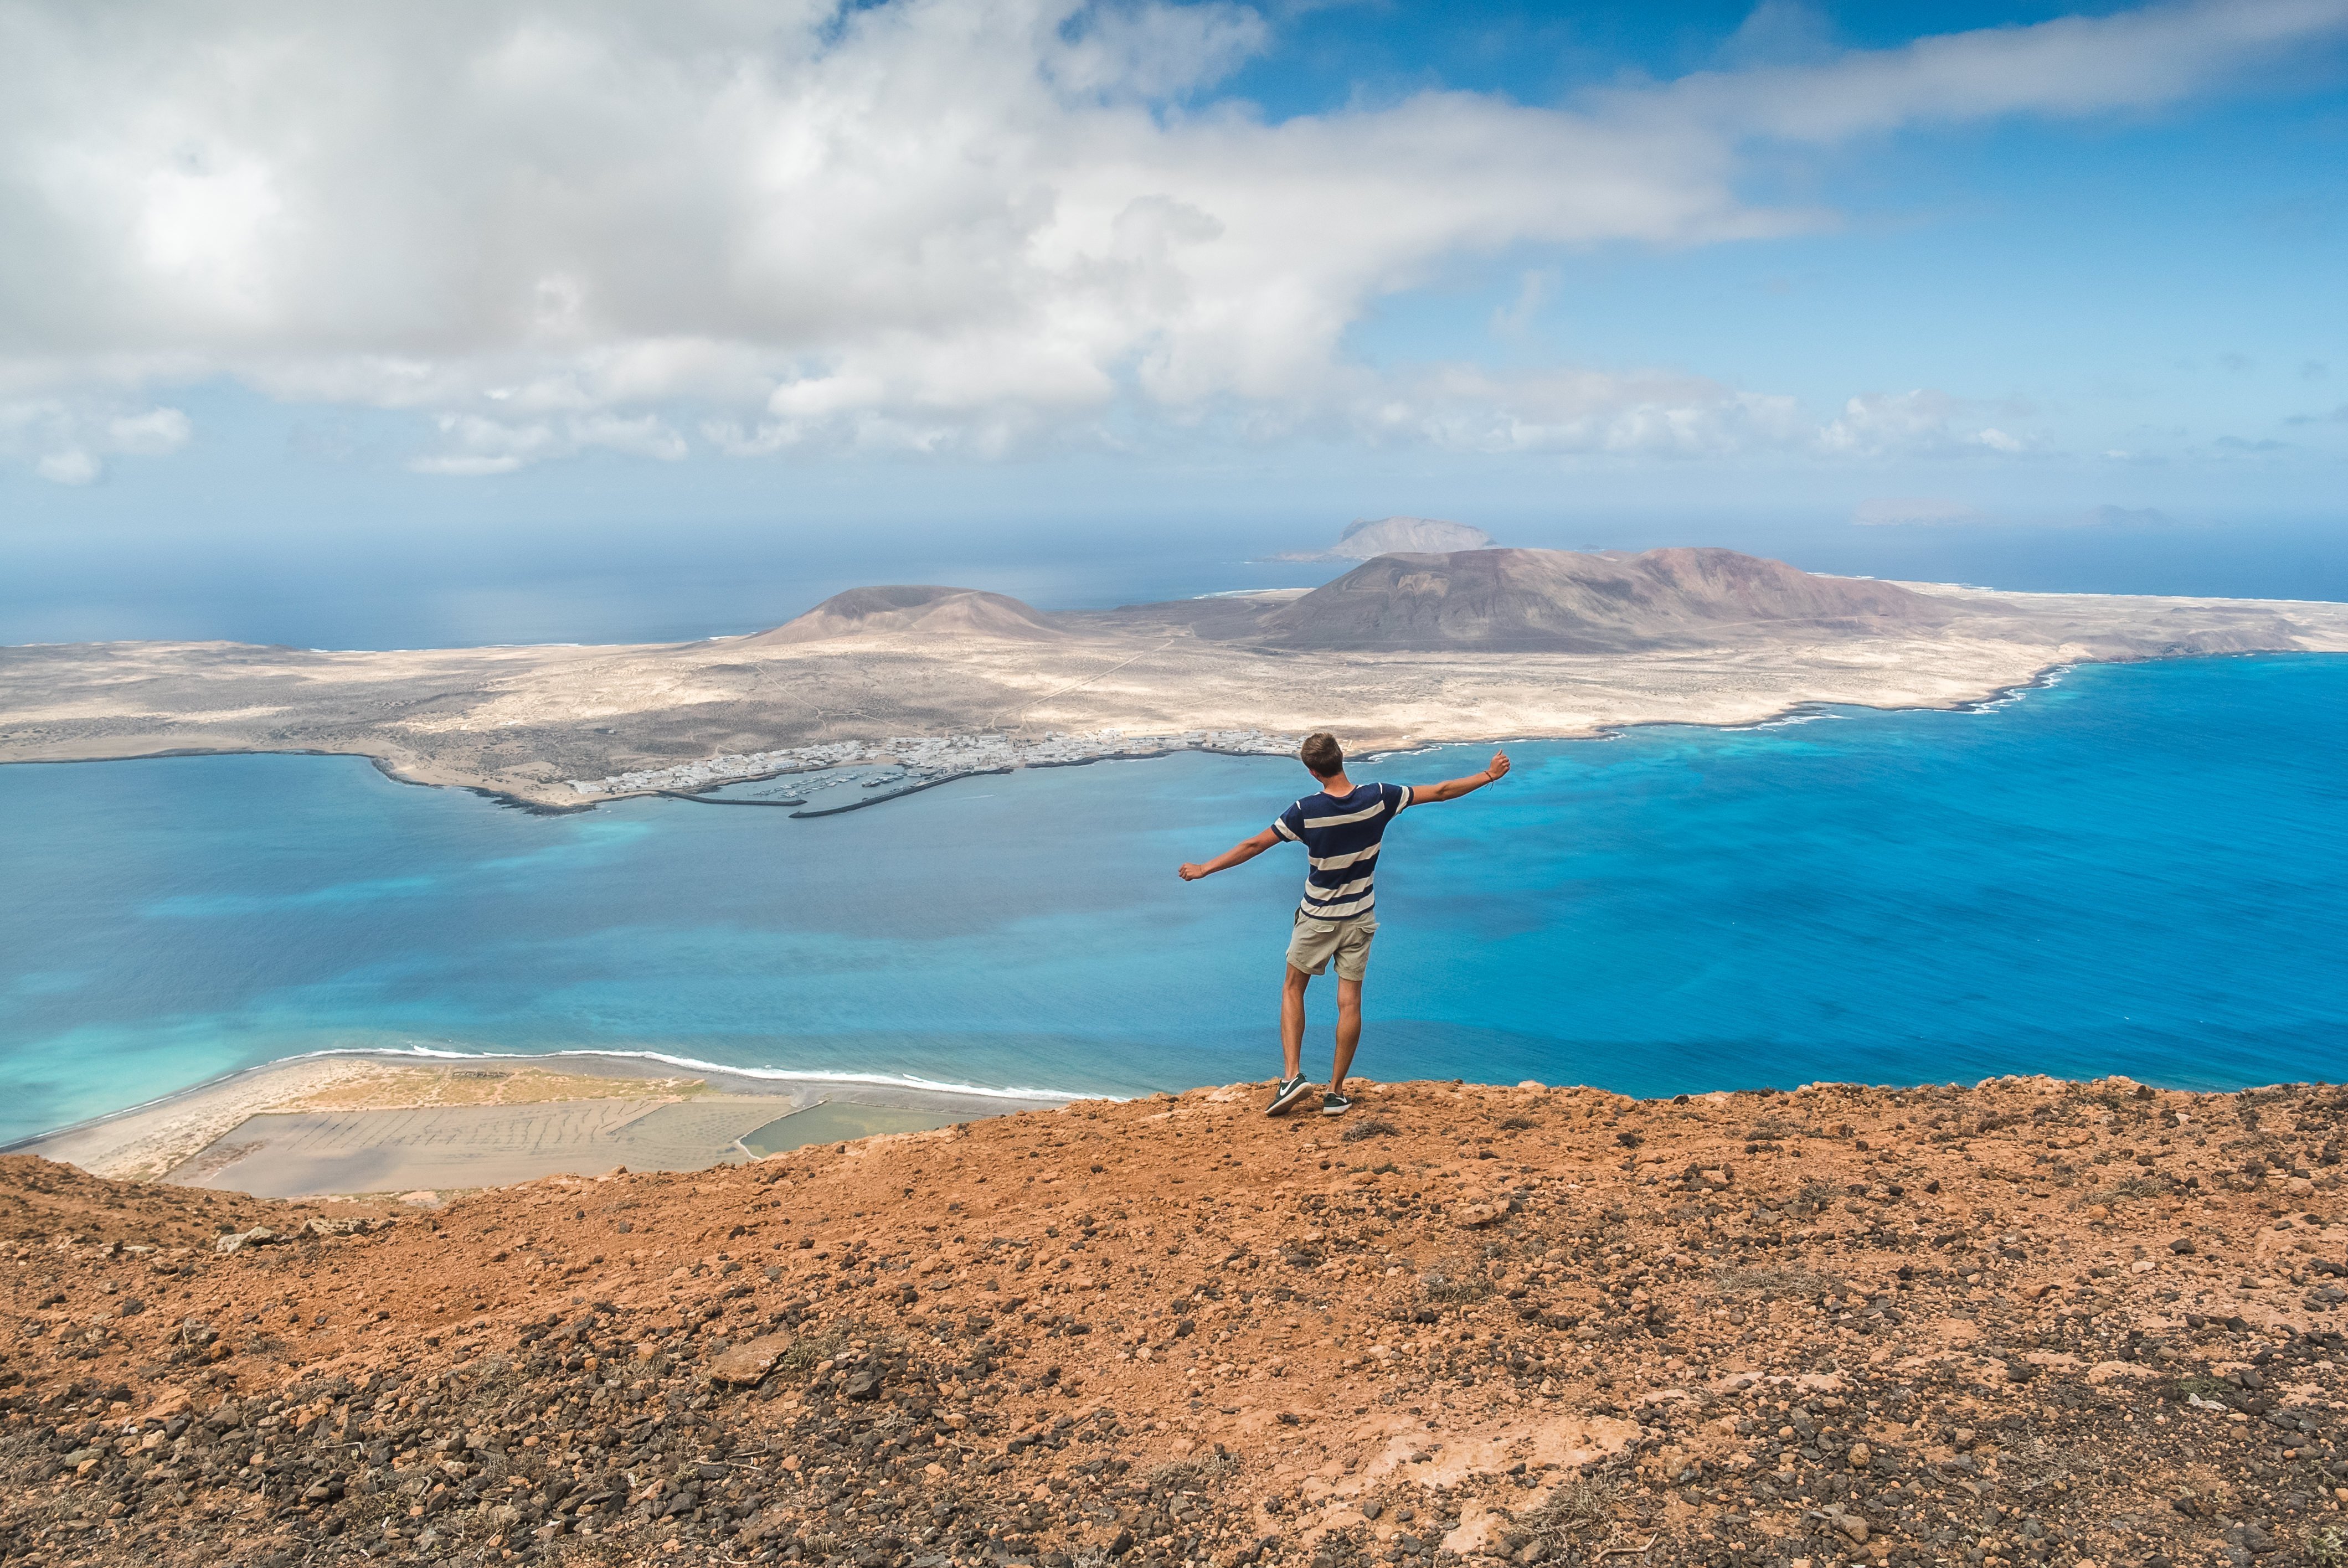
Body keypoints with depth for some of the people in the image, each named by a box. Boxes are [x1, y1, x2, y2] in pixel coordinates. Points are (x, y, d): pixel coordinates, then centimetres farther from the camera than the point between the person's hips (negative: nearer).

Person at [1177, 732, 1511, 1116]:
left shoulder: (1306, 811, -18)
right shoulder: (1378, 797, -12)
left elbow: (1254, 845, -12)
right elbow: (1441, 791, -4)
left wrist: (1204, 869, -2)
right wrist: (1489, 775, 9)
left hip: (1317, 919, -2)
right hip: (1360, 918, 2)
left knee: (1293, 989, 15)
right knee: (1350, 1002, 7)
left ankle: (1292, 1075, 2)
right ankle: (1335, 1093, 11)